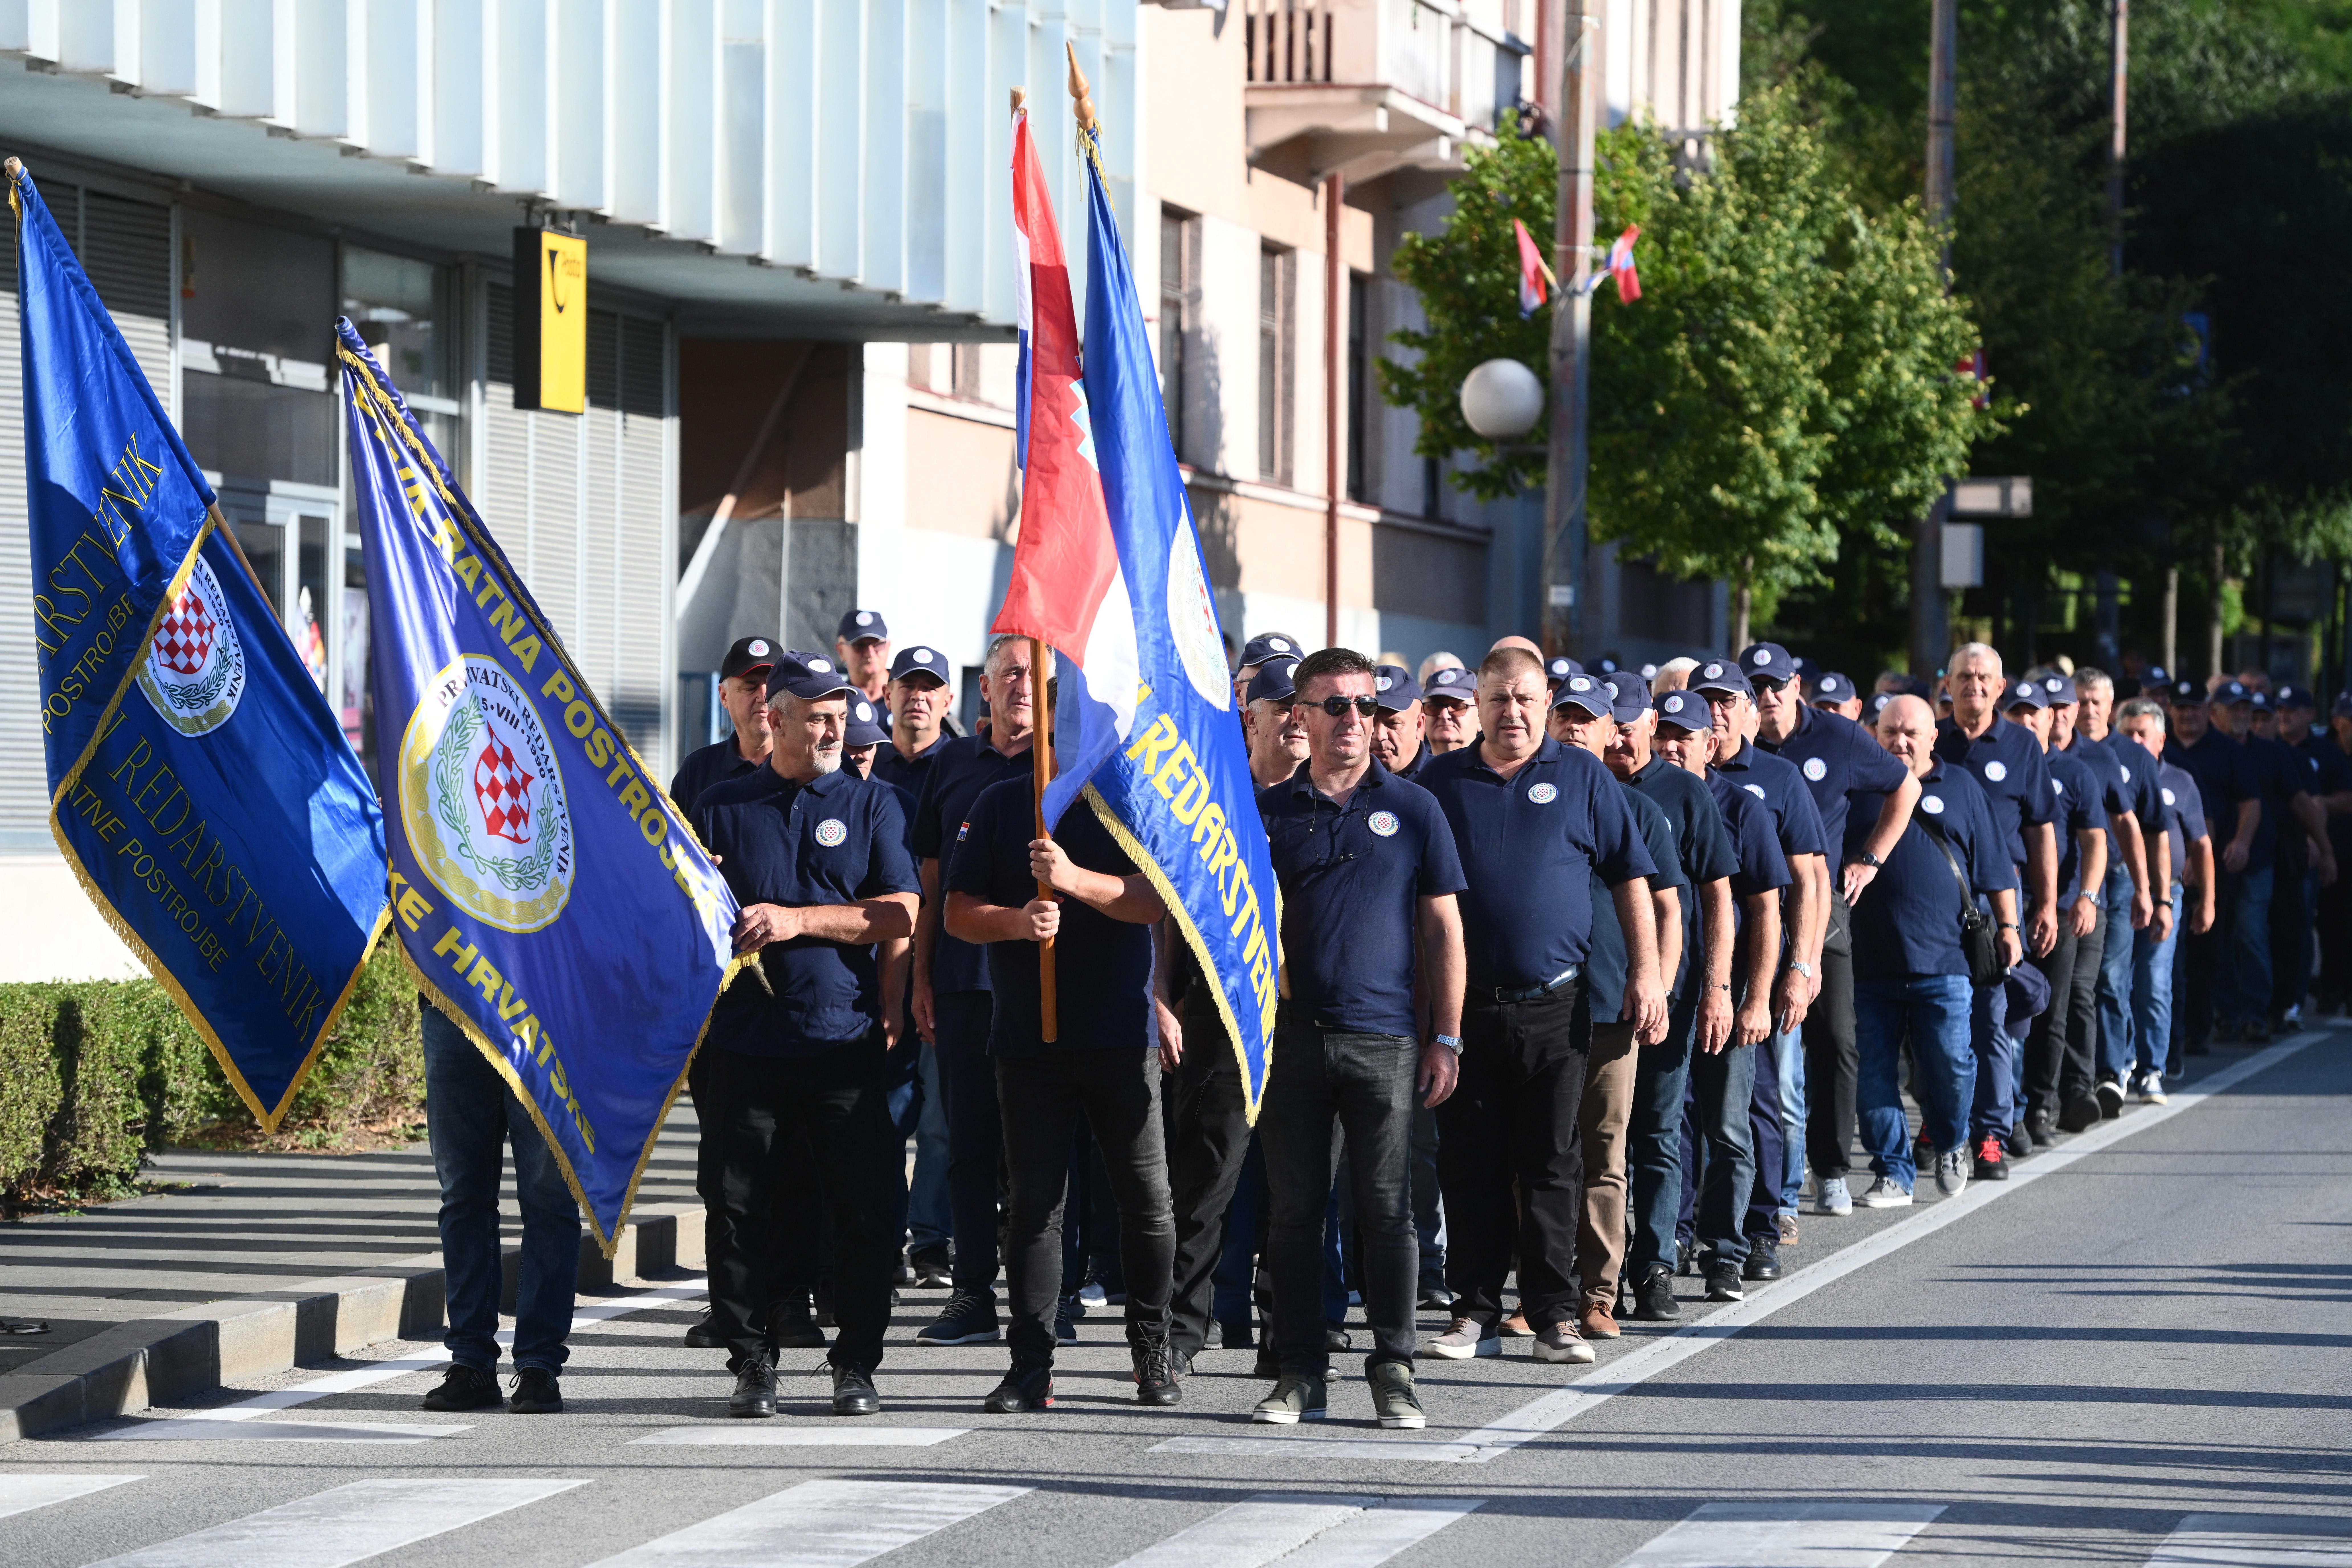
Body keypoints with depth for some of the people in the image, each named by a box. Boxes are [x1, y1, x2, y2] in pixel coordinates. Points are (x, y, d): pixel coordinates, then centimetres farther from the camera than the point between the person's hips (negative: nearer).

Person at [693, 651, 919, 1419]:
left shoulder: (872, 803, 9)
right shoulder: (722, 806, 12)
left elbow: (901, 915, -2)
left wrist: (798, 920, -11)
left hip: (847, 1039, -1)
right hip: (748, 1039, 1)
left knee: (864, 1210, -2)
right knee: (745, 1211, 0)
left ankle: (856, 1364, 8)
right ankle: (751, 1362, 10)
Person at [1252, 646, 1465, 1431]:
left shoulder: (1412, 809, 6)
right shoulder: (1268, 810, 8)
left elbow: (1443, 930, 7)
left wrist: (1445, 1038, 1)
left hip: (1385, 1038, -1)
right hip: (1290, 1036, 1)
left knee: (1387, 1210, -1)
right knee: (1294, 1210, 3)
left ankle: (1393, 1372, 5)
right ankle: (1302, 1372, 10)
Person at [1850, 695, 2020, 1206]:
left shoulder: (1961, 787, 9)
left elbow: (1995, 866, 12)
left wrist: (2008, 926, 7)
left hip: (1941, 958, -1)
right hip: (1868, 958, 1)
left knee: (1950, 1063, -5)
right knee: (1875, 1073, 0)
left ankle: (1950, 1145, 24)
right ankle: (1893, 1174, 8)